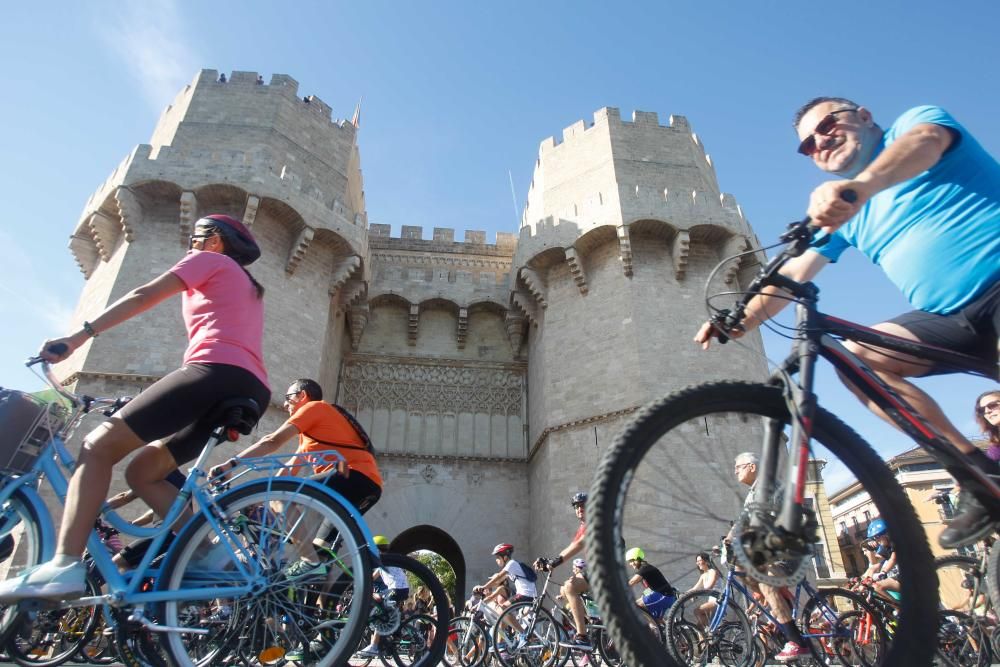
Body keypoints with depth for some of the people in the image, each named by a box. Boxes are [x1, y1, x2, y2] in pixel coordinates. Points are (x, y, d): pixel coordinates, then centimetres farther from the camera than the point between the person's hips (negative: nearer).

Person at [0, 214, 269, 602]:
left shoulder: (210, 261, 15)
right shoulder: (249, 288, 37)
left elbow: (146, 296, 2)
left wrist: (80, 335, -3)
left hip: (218, 373, -8)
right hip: (251, 391, 8)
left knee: (98, 446, -6)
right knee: (143, 470, 12)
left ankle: (63, 566, -20)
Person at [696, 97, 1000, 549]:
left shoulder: (916, 119, 2)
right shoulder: (848, 212, 17)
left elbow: (925, 140, -25)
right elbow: (793, 274, 9)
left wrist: (862, 183, -46)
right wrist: (742, 319, -6)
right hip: (956, 316, 7)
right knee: (856, 357, -10)